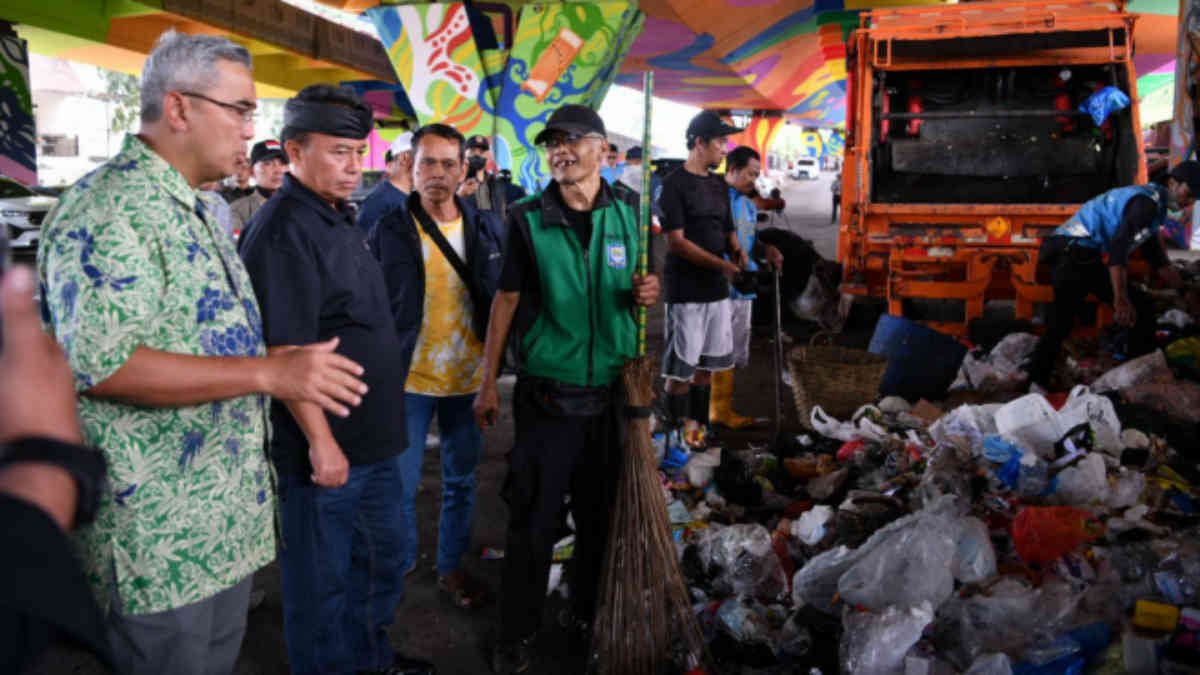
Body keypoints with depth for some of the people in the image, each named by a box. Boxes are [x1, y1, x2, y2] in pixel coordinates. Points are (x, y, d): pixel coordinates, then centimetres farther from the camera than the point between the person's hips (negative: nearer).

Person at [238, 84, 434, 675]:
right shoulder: (283, 229, -19)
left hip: (375, 435, 10)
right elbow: (286, 350, -24)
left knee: (383, 556, 24)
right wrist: (320, 441, -23)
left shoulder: (340, 217, 11)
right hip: (326, 446, -10)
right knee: (322, 579, 9)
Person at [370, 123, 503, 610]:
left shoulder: (485, 228, 2)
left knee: (461, 481, 15)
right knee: (400, 485, 8)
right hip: (409, 379, -2)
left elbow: (505, 297, 8)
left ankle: (451, 566, 34)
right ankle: (401, 562, 31)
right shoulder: (390, 230, -6)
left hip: (469, 378, 3)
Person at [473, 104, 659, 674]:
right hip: (546, 394, -2)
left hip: (611, 391, 3)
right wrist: (488, 382, -1)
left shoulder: (629, 211, 2)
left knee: (601, 515, 14)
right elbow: (507, 300, -1)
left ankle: (591, 616, 34)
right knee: (533, 519, 4)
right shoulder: (528, 219, -5)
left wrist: (646, 293, -10)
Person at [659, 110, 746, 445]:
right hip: (686, 290, -7)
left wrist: (737, 250, -3)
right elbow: (676, 242, -15)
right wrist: (722, 265, -19)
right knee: (681, 366, -1)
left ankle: (698, 426, 22)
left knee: (706, 363, 12)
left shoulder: (719, 184, 13)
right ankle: (679, 431, 9)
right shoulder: (675, 184, -9)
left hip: (717, 288, 7)